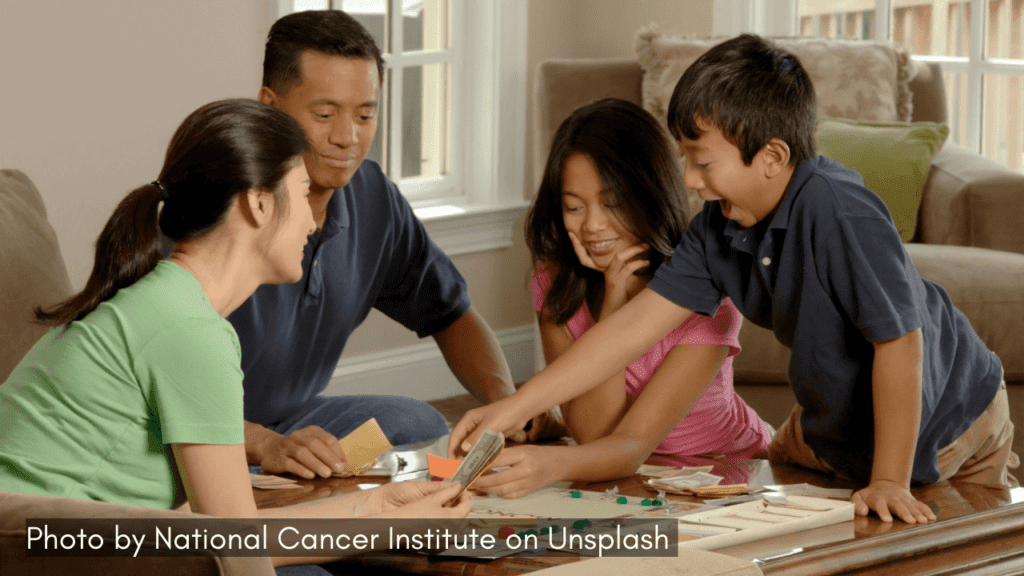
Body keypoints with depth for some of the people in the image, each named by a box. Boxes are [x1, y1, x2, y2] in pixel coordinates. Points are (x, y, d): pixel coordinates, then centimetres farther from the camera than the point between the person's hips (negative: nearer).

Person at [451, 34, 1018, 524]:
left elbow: (899, 342, -33)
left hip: (941, 424, -7)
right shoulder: (719, 226, -12)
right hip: (835, 419, 7)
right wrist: (512, 409, -18)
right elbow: (638, 322, -12)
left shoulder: (841, 214, -36)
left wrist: (888, 482, -30)